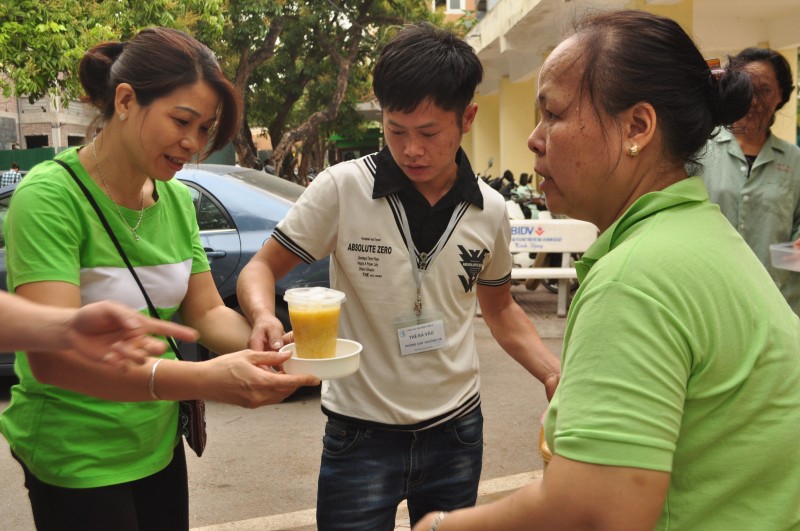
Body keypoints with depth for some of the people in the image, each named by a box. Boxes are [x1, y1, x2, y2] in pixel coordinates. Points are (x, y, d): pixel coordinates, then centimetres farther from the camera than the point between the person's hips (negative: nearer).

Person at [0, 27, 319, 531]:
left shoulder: (178, 200, 0)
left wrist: (267, 346, -19)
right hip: (75, 460, -6)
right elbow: (50, 355, -29)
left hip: (159, 445, 6)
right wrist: (205, 380, -40)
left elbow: (207, 311, 3)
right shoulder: (51, 197, -20)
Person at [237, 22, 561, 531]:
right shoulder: (341, 188, -14)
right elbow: (262, 268, -6)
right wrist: (265, 317, -29)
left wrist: (555, 374, -4)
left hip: (457, 430, 4)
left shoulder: (491, 210, -3)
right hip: (360, 435, -3)